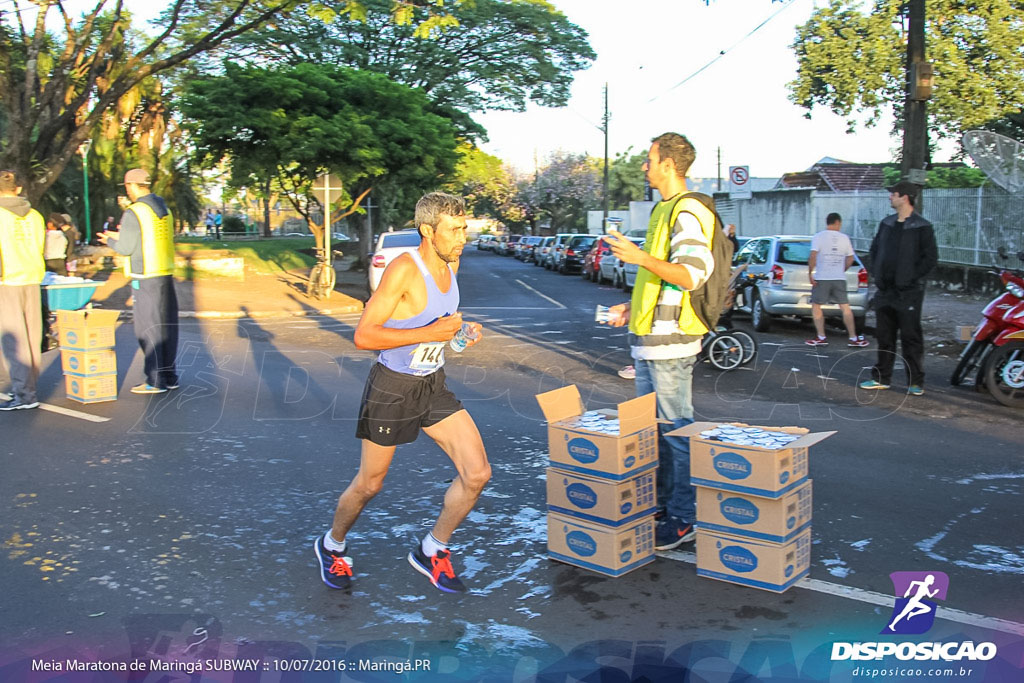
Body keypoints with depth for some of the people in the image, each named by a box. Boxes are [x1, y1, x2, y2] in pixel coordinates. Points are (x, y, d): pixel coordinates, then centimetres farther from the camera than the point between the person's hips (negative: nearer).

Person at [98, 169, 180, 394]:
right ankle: (169, 376, 18)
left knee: (148, 328, -2)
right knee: (167, 326, 12)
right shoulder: (163, 207, 11)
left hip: (146, 278, -8)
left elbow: (126, 248, -11)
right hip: (166, 274, 8)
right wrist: (121, 236, 24)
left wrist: (110, 241, 10)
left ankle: (155, 381, 0)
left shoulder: (134, 212, -13)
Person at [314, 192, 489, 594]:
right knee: (369, 485, 10)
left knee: (477, 473, -2)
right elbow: (363, 336, -26)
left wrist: (461, 331, -1)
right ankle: (332, 545, 40)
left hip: (434, 385, 7)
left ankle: (431, 552, 19)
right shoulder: (404, 270, -23)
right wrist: (431, 333, -28)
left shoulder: (451, 264, 1)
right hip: (392, 386, -6)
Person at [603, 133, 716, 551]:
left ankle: (684, 518, 4)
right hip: (650, 335, 11)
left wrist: (642, 258, -32)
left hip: (670, 340, -11)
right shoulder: (663, 210, 19)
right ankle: (660, 502, 27)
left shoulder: (687, 212, -14)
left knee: (676, 430, -4)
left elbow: (693, 274, -24)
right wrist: (633, 307, 23)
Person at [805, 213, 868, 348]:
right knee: (845, 307, 7)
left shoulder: (818, 237, -3)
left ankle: (822, 337, 3)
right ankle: (853, 338, 9)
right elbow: (851, 259, 9)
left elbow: (813, 257, -15)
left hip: (821, 278, -3)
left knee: (816, 306, 6)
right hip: (839, 278, 3)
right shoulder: (844, 238, 7)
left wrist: (810, 273, -9)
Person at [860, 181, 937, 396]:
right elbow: (874, 249, 21)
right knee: (884, 336, 11)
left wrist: (912, 278, -12)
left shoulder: (922, 227, -7)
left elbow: (930, 258, -9)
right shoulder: (886, 223, 11)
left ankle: (916, 382, 7)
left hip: (908, 292, -6)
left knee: (911, 337, -1)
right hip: (885, 290, 6)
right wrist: (876, 273, 10)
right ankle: (881, 377, 19)